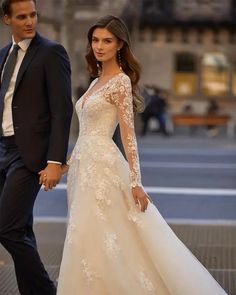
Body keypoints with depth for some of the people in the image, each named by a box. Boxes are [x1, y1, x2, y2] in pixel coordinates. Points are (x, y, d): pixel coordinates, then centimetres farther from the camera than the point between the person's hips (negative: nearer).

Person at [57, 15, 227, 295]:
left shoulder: (121, 82, -9)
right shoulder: (97, 81, 15)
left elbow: (129, 134, -14)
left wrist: (135, 181, -17)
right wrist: (68, 162, 22)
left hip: (102, 166, -9)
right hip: (84, 164, 9)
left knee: (96, 241, -9)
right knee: (89, 240, 11)